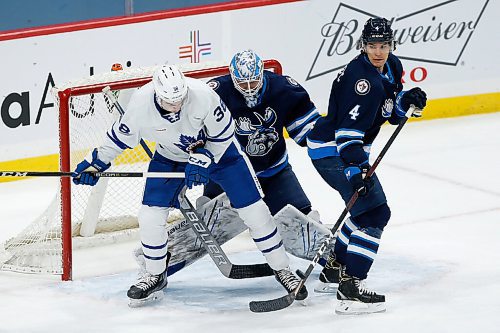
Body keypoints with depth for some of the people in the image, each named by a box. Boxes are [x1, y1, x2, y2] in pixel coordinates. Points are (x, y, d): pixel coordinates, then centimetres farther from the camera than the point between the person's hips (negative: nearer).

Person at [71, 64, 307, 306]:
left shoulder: (203, 96, -35)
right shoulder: (141, 103, -28)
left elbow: (223, 133, -18)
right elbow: (121, 135, -8)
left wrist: (203, 160, -23)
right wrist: (96, 162, -6)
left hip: (216, 149, -2)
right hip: (170, 156, 2)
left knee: (253, 210, -6)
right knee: (150, 215, -7)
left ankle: (282, 269, 11)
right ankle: (155, 276, 18)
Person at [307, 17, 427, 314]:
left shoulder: (392, 67, 5)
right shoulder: (361, 77, -25)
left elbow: (391, 111, 18)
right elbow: (348, 129, -30)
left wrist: (409, 100, -3)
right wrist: (356, 168, -38)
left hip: (352, 149, 10)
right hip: (332, 151, -10)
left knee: (368, 208, 24)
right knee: (375, 212, -17)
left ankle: (335, 267, 37)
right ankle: (350, 287, -22)